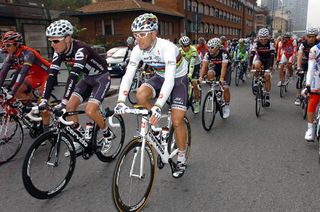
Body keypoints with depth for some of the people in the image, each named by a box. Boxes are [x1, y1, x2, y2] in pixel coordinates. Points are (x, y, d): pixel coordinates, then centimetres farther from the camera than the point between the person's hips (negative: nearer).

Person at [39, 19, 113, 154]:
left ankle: (107, 134, 5)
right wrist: (44, 100, -24)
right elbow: (52, 75, -15)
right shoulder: (59, 52, -10)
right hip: (87, 78, 7)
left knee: (90, 110, -22)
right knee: (69, 107, -6)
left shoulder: (80, 49, -32)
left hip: (101, 78, -7)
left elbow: (73, 76, -42)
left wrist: (63, 102, -49)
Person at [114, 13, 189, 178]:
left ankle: (181, 159, 11)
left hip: (178, 79, -4)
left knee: (177, 121, -11)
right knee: (141, 95, -26)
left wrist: (158, 106, -54)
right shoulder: (137, 50, -18)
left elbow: (170, 80, -43)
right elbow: (128, 75, -22)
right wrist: (121, 101, -36)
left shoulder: (167, 47, -35)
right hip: (160, 77, 5)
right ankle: (155, 126, 1)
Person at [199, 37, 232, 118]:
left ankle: (227, 106, 5)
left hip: (226, 69, -3)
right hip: (215, 67, 3)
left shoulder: (224, 53, -32)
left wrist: (222, 78, -52)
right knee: (210, 73, -32)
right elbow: (204, 65, -27)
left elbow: (224, 67, -41)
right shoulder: (208, 54, -21)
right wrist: (201, 77, -41)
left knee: (225, 88, -15)